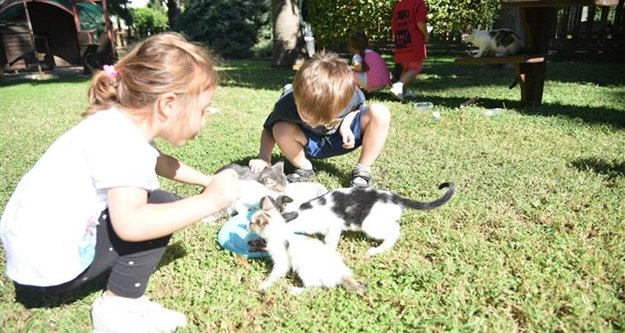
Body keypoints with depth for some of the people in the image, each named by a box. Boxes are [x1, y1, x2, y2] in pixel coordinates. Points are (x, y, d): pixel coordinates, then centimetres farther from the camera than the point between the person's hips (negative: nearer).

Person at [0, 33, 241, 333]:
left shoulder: (125, 124, 4)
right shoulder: (122, 139, -27)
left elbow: (159, 162, 25)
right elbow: (130, 224, -39)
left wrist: (208, 181, 20)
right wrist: (209, 201, -30)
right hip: (47, 262, -10)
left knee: (146, 203, 19)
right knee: (161, 208, -14)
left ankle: (117, 302, 17)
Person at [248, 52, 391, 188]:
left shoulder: (351, 96, -30)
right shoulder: (287, 106, -32)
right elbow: (269, 130, -11)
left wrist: (346, 125, -23)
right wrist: (264, 157, -28)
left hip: (341, 138, 1)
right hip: (311, 143, 0)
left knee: (380, 113, -26)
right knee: (281, 129, -33)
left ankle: (362, 171, -11)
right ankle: (304, 169, -5)